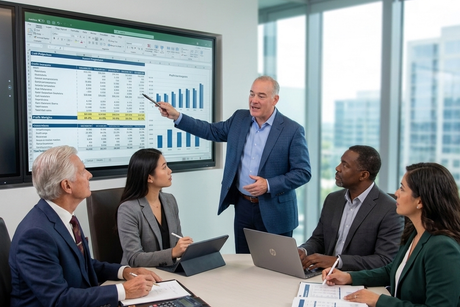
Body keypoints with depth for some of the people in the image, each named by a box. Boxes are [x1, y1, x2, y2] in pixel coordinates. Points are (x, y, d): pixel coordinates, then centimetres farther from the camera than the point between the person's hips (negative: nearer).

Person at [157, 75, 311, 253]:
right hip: (243, 206, 4)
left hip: (275, 212, -4)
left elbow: (303, 172, -11)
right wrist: (177, 116, 5)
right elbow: (212, 131, 13)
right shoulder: (239, 119, 4)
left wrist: (269, 185, -21)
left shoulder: (293, 130, -11)